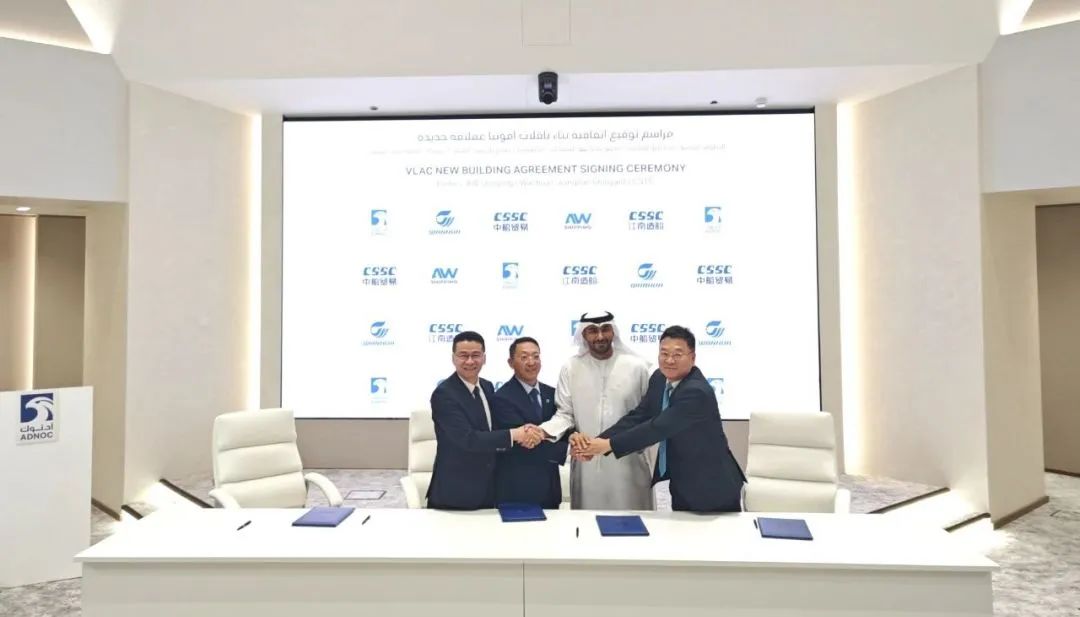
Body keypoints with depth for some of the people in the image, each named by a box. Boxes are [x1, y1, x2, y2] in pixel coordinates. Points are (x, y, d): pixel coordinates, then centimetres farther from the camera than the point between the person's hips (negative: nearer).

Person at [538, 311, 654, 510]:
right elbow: (565, 414, 1)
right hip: (587, 464, 1)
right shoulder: (571, 369, 0)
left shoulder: (637, 366, -2)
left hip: (629, 462, -1)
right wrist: (543, 431, -17)